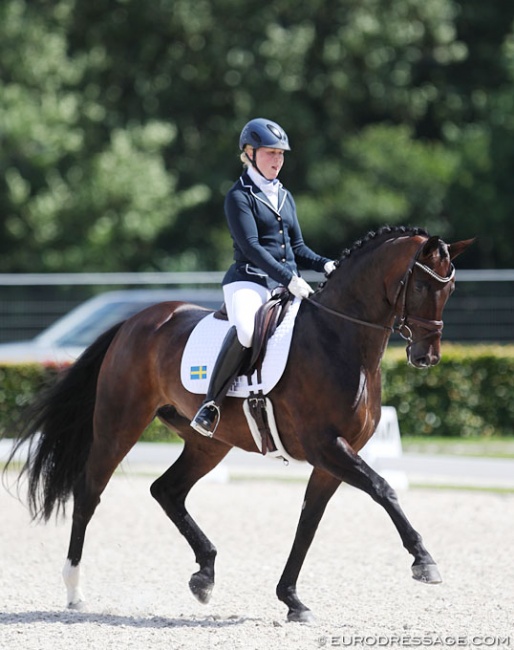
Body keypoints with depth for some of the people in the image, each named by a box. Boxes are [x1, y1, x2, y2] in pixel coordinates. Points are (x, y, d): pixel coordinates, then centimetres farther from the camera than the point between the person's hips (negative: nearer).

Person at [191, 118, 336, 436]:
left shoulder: (285, 197, 20)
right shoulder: (239, 196, -2)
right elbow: (251, 246, -13)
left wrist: (326, 265, 1)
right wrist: (289, 279, -22)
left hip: (287, 285, 7)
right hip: (249, 281, -7)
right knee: (246, 330, -38)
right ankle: (211, 404, -26)